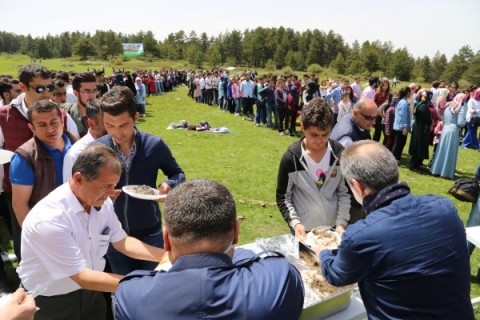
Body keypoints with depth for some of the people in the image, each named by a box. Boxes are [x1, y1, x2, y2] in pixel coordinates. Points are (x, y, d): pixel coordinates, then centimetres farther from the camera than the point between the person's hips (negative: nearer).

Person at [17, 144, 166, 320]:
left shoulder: (102, 203, -13)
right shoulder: (49, 218, -31)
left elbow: (122, 242, -1)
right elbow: (82, 277, -28)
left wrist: (166, 255, -13)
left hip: (90, 292, 5)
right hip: (52, 302, -5)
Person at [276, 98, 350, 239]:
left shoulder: (339, 154, -9)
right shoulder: (291, 157, -16)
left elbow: (344, 193, -1)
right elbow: (283, 197, -8)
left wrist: (342, 223, -10)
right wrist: (295, 222, -20)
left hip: (333, 227, 2)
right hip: (303, 229, -2)